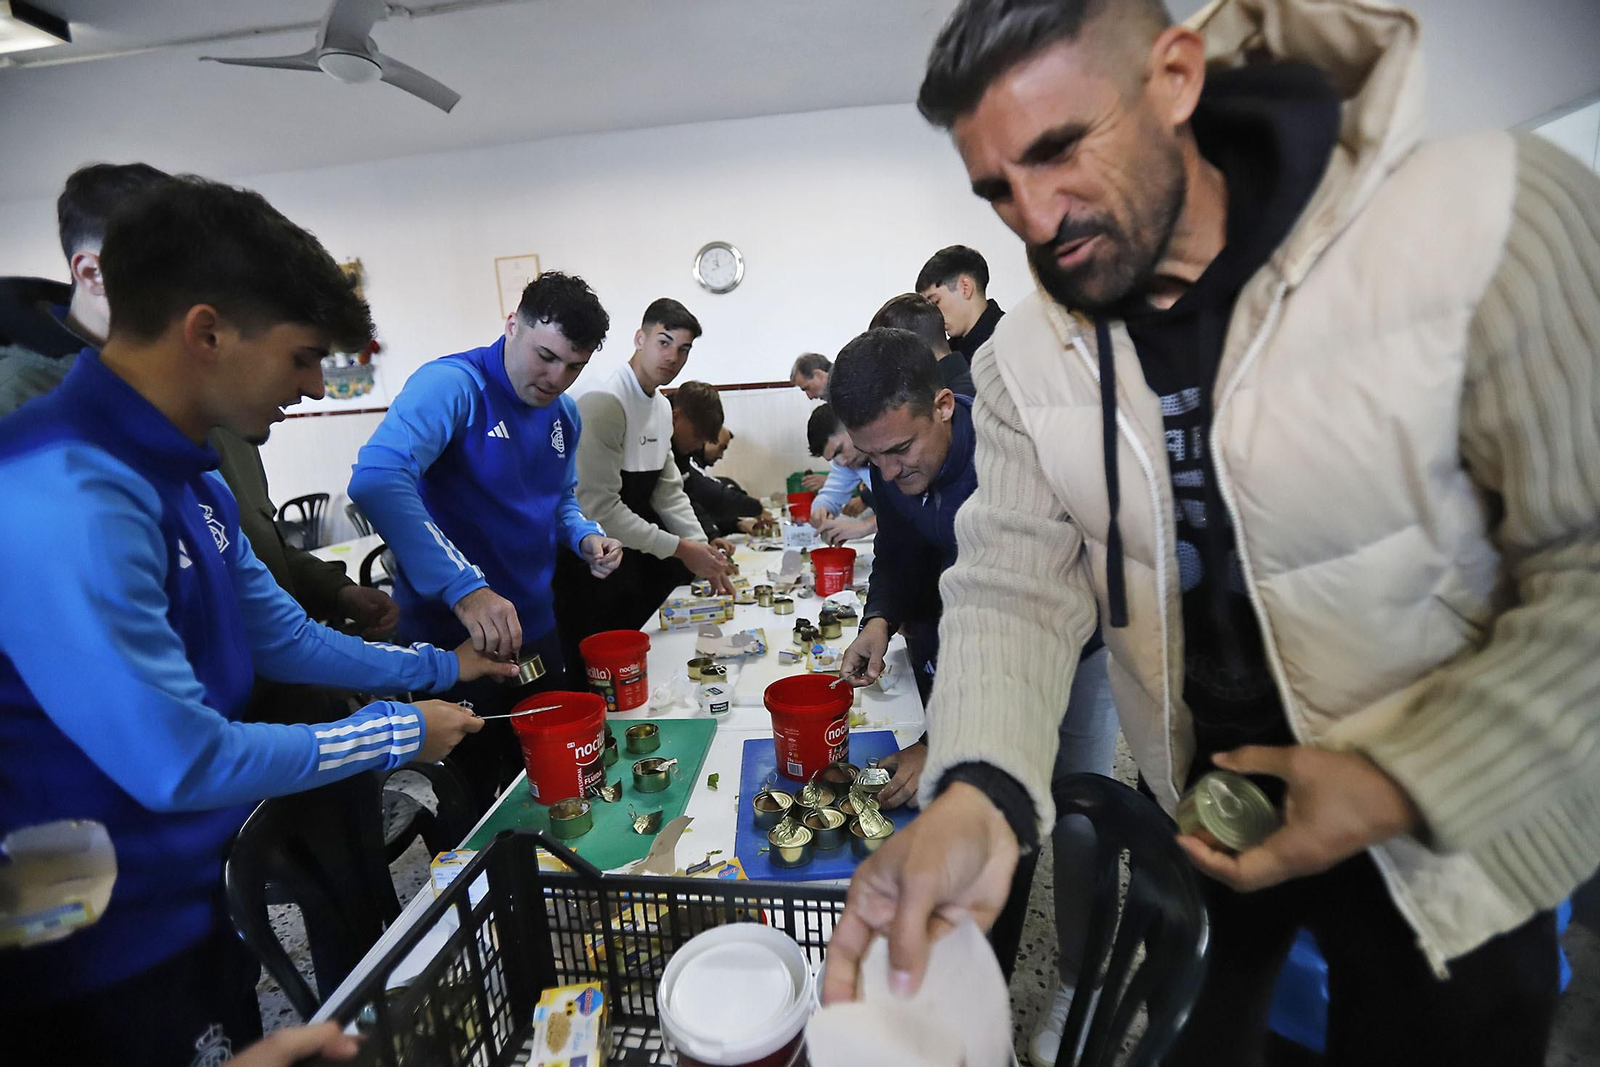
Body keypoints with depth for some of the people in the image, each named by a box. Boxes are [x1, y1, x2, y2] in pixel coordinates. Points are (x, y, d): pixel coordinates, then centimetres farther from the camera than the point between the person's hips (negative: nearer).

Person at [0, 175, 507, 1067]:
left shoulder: (188, 475, 1)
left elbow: (282, 636, 9)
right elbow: (181, 763, -27)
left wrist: (439, 668, 9)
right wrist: (400, 732, -16)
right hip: (102, 960, -8)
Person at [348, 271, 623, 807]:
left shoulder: (565, 414, 7)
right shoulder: (453, 384, -17)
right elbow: (376, 479, -32)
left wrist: (585, 538, -2)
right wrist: (464, 588, -41)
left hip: (536, 632, 7)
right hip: (451, 639, -7)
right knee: (467, 810, 11)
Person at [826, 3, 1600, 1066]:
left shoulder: (1486, 219, -22)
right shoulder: (1023, 358, -11)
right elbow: (1015, 583, -17)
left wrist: (1410, 787, -24)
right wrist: (975, 795, -33)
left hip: (1454, 833, -2)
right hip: (1190, 803, 3)